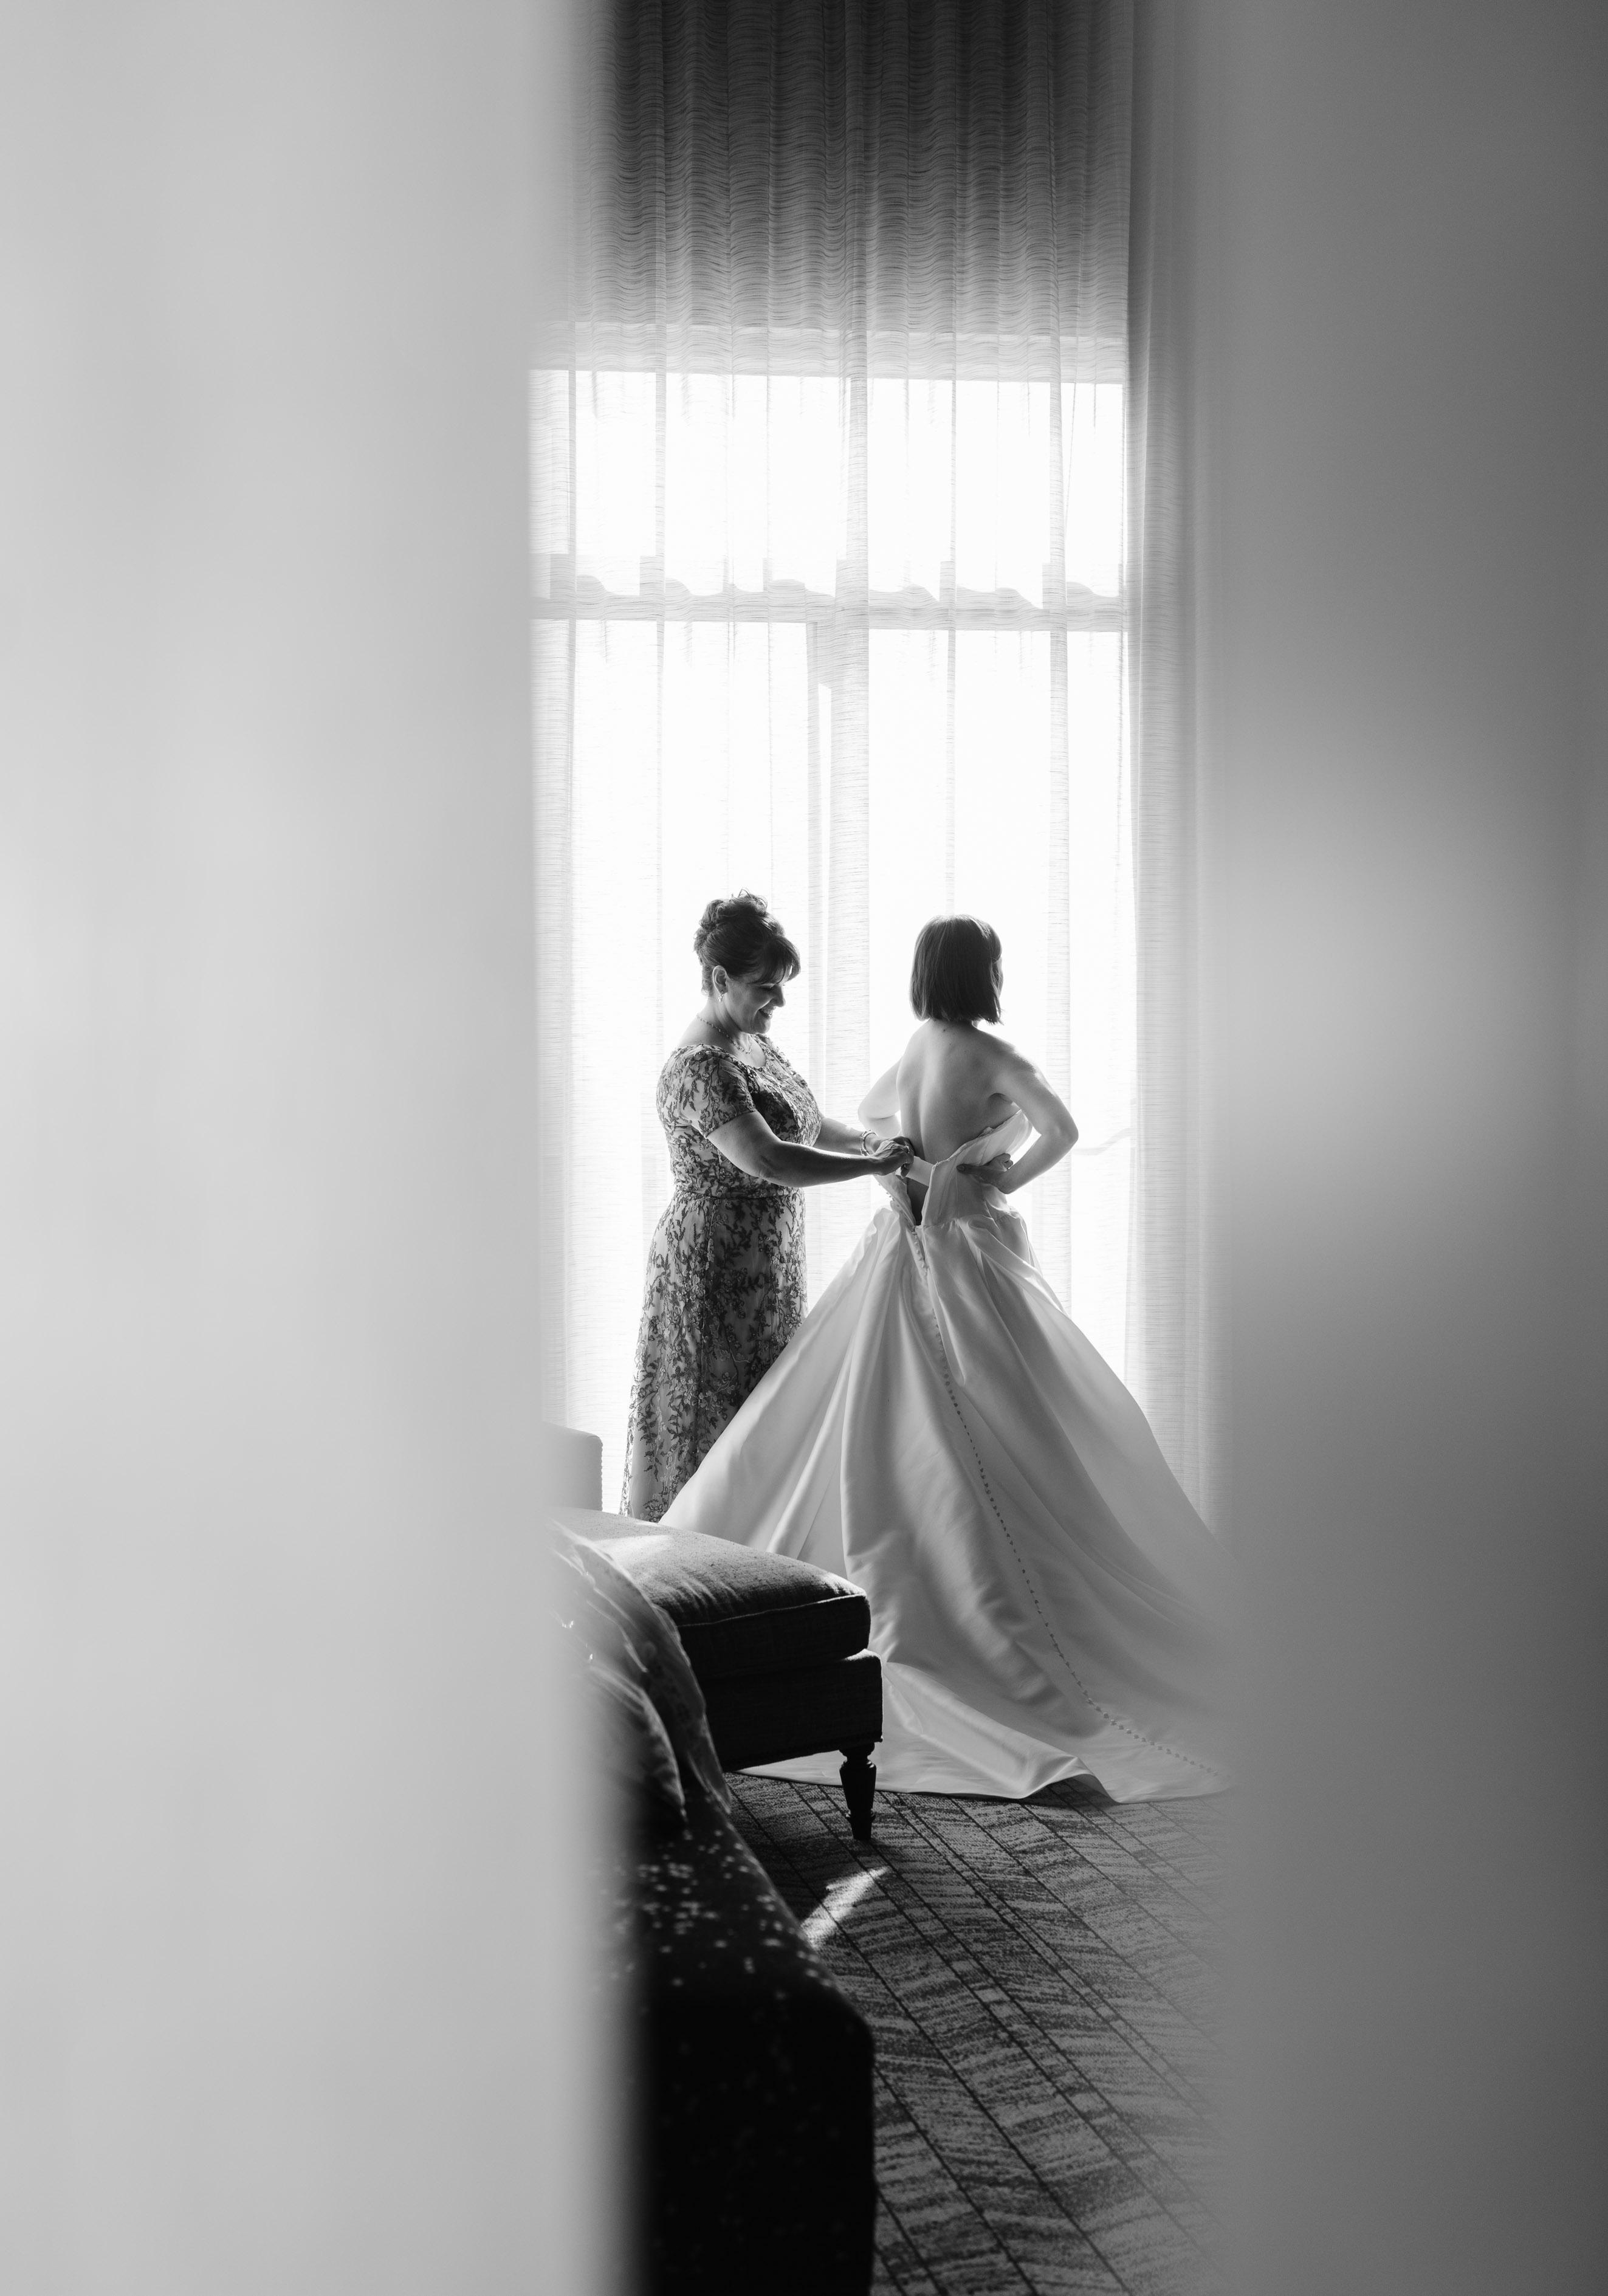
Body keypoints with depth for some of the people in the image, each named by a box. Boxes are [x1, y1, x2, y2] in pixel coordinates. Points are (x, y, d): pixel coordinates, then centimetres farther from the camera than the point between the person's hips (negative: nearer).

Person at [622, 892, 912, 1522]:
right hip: (715, 1266, -9)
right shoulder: (700, 1067, -23)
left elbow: (806, 1124, 21)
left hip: (766, 1266, 9)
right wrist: (874, 1165, -26)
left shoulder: (752, 1042, 8)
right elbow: (767, 1160, -34)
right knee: (712, 1414, -2)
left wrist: (874, 1139, 4)